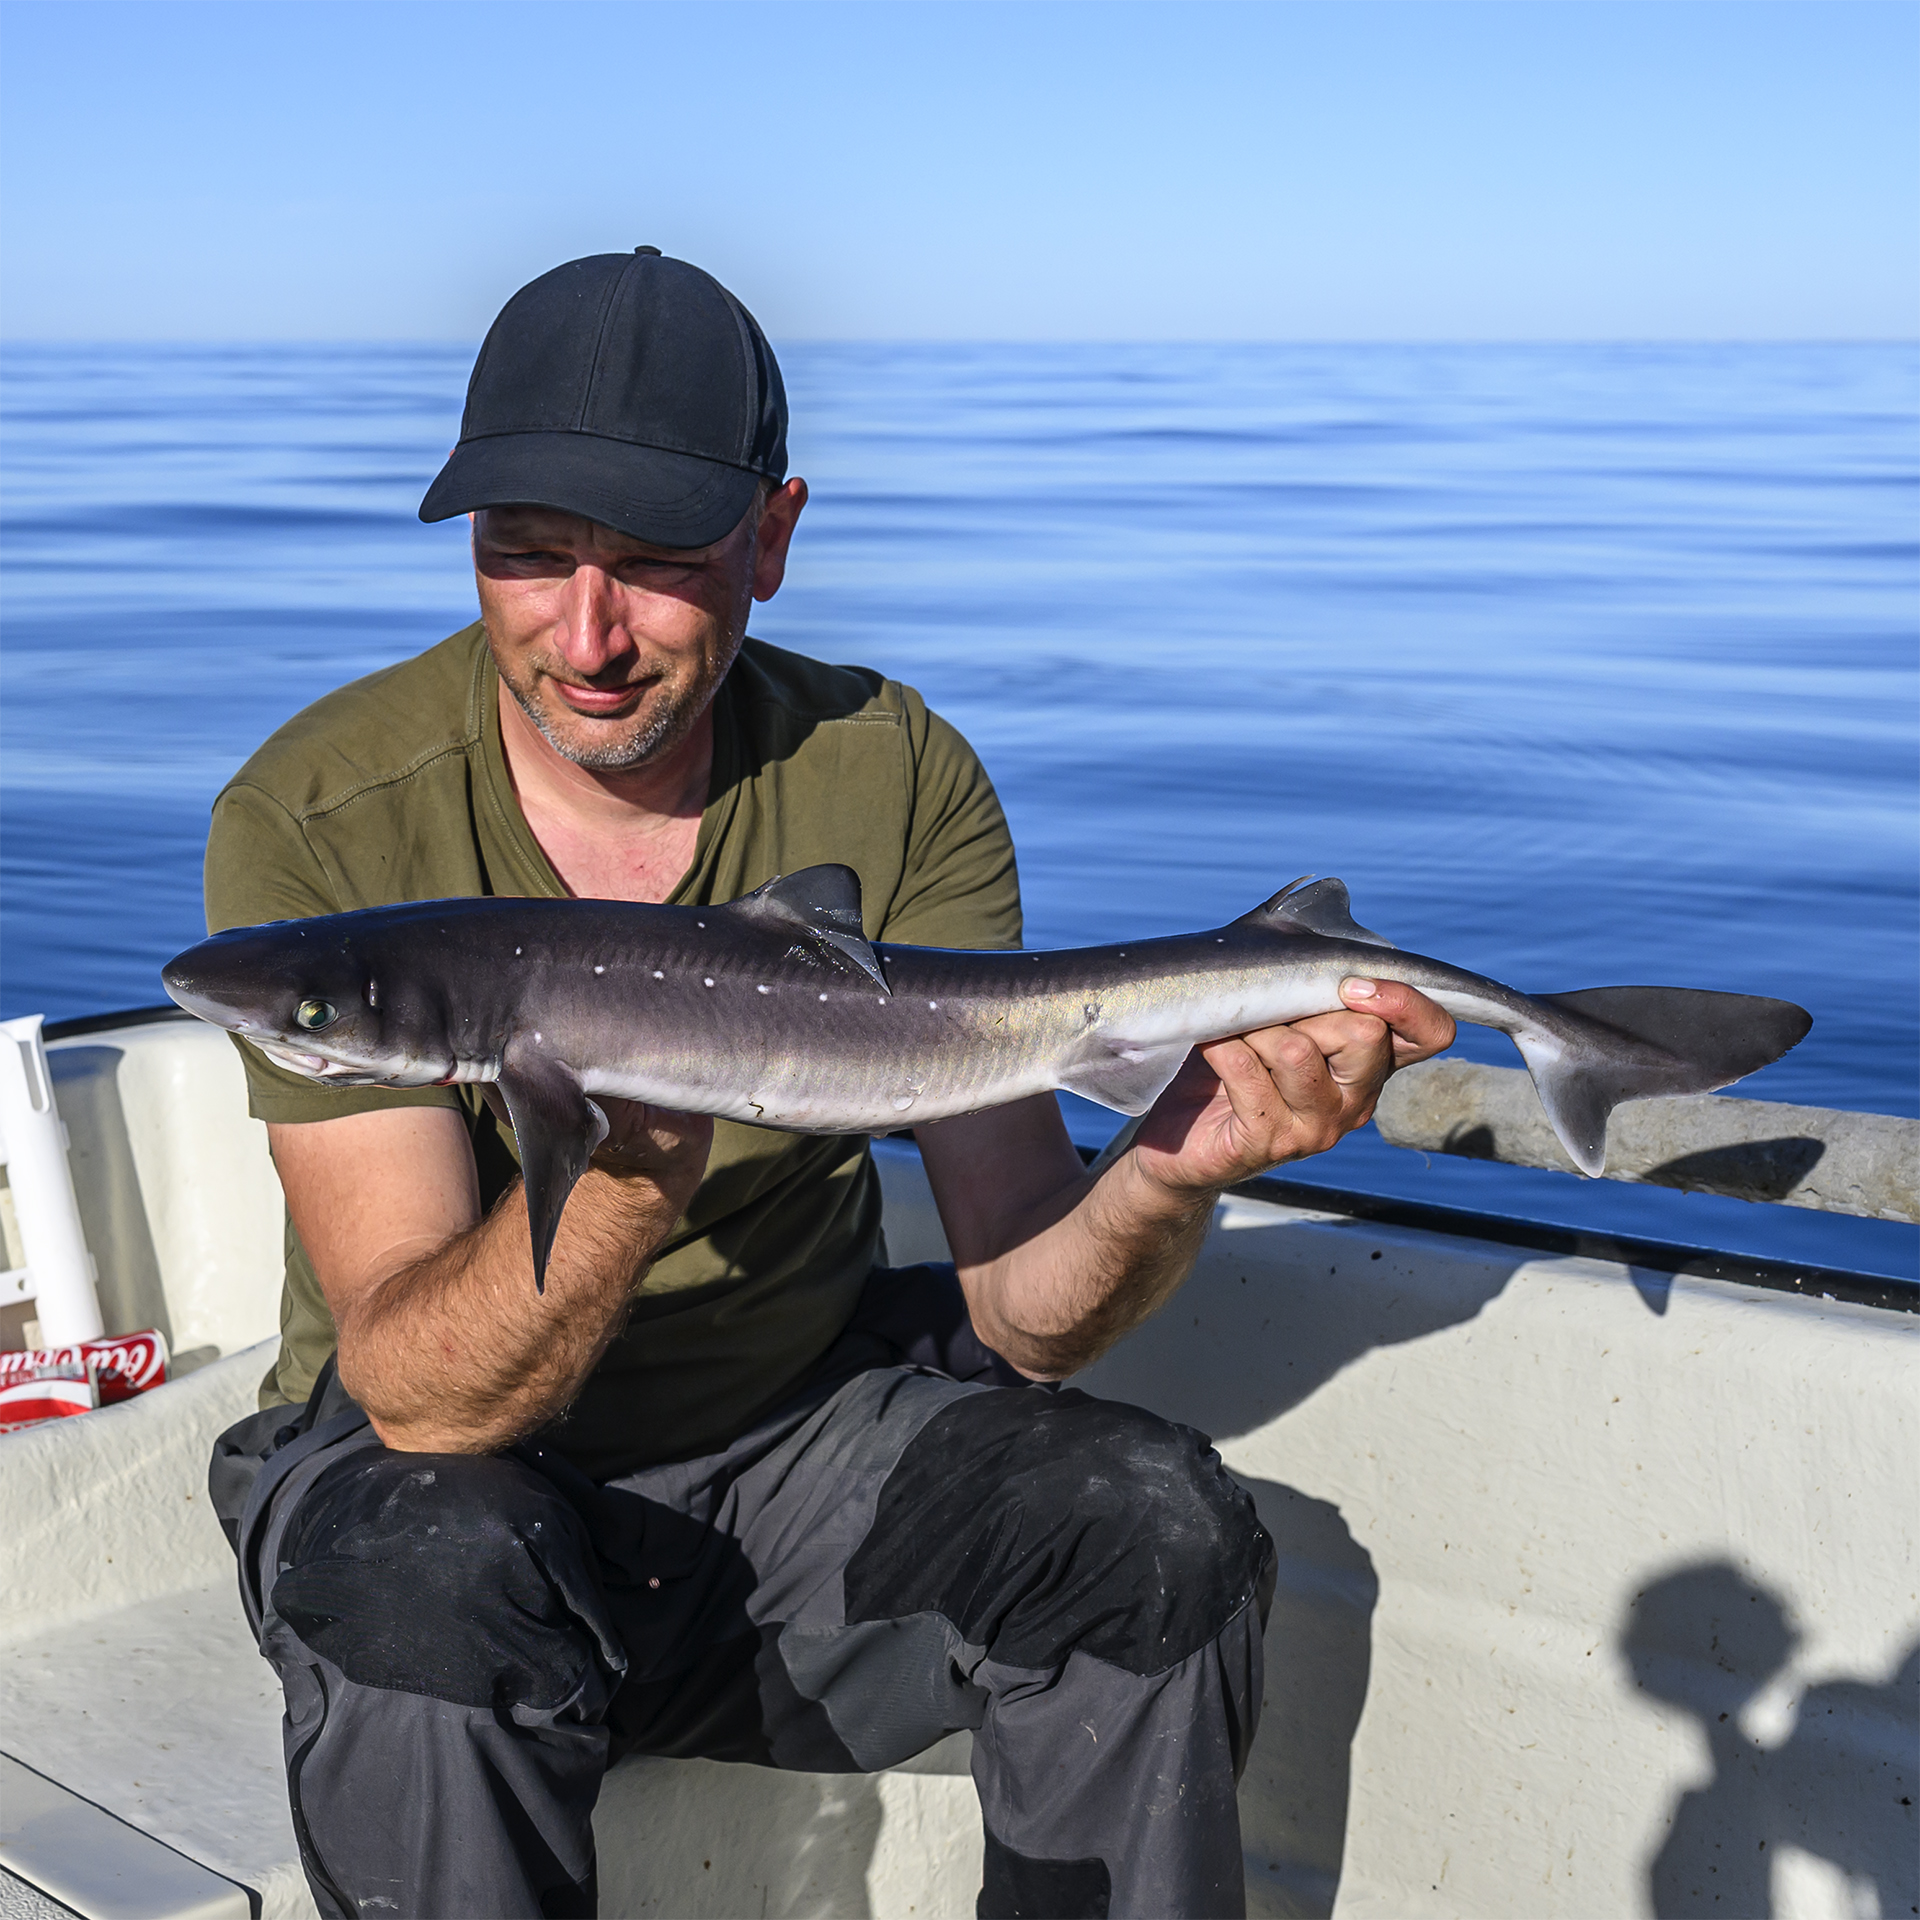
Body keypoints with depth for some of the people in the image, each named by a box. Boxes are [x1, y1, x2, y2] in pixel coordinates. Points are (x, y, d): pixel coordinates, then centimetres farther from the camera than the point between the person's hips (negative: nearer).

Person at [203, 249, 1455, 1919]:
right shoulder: (319, 823, -18)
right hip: (436, 1465, -2)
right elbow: (415, 1395, -24)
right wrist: (622, 1171, -44)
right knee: (437, 1590, -35)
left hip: (803, 1427, 3)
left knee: (1160, 1530, -22)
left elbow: (1023, 1313, -14)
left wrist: (1176, 1168, -36)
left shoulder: (895, 777, -11)